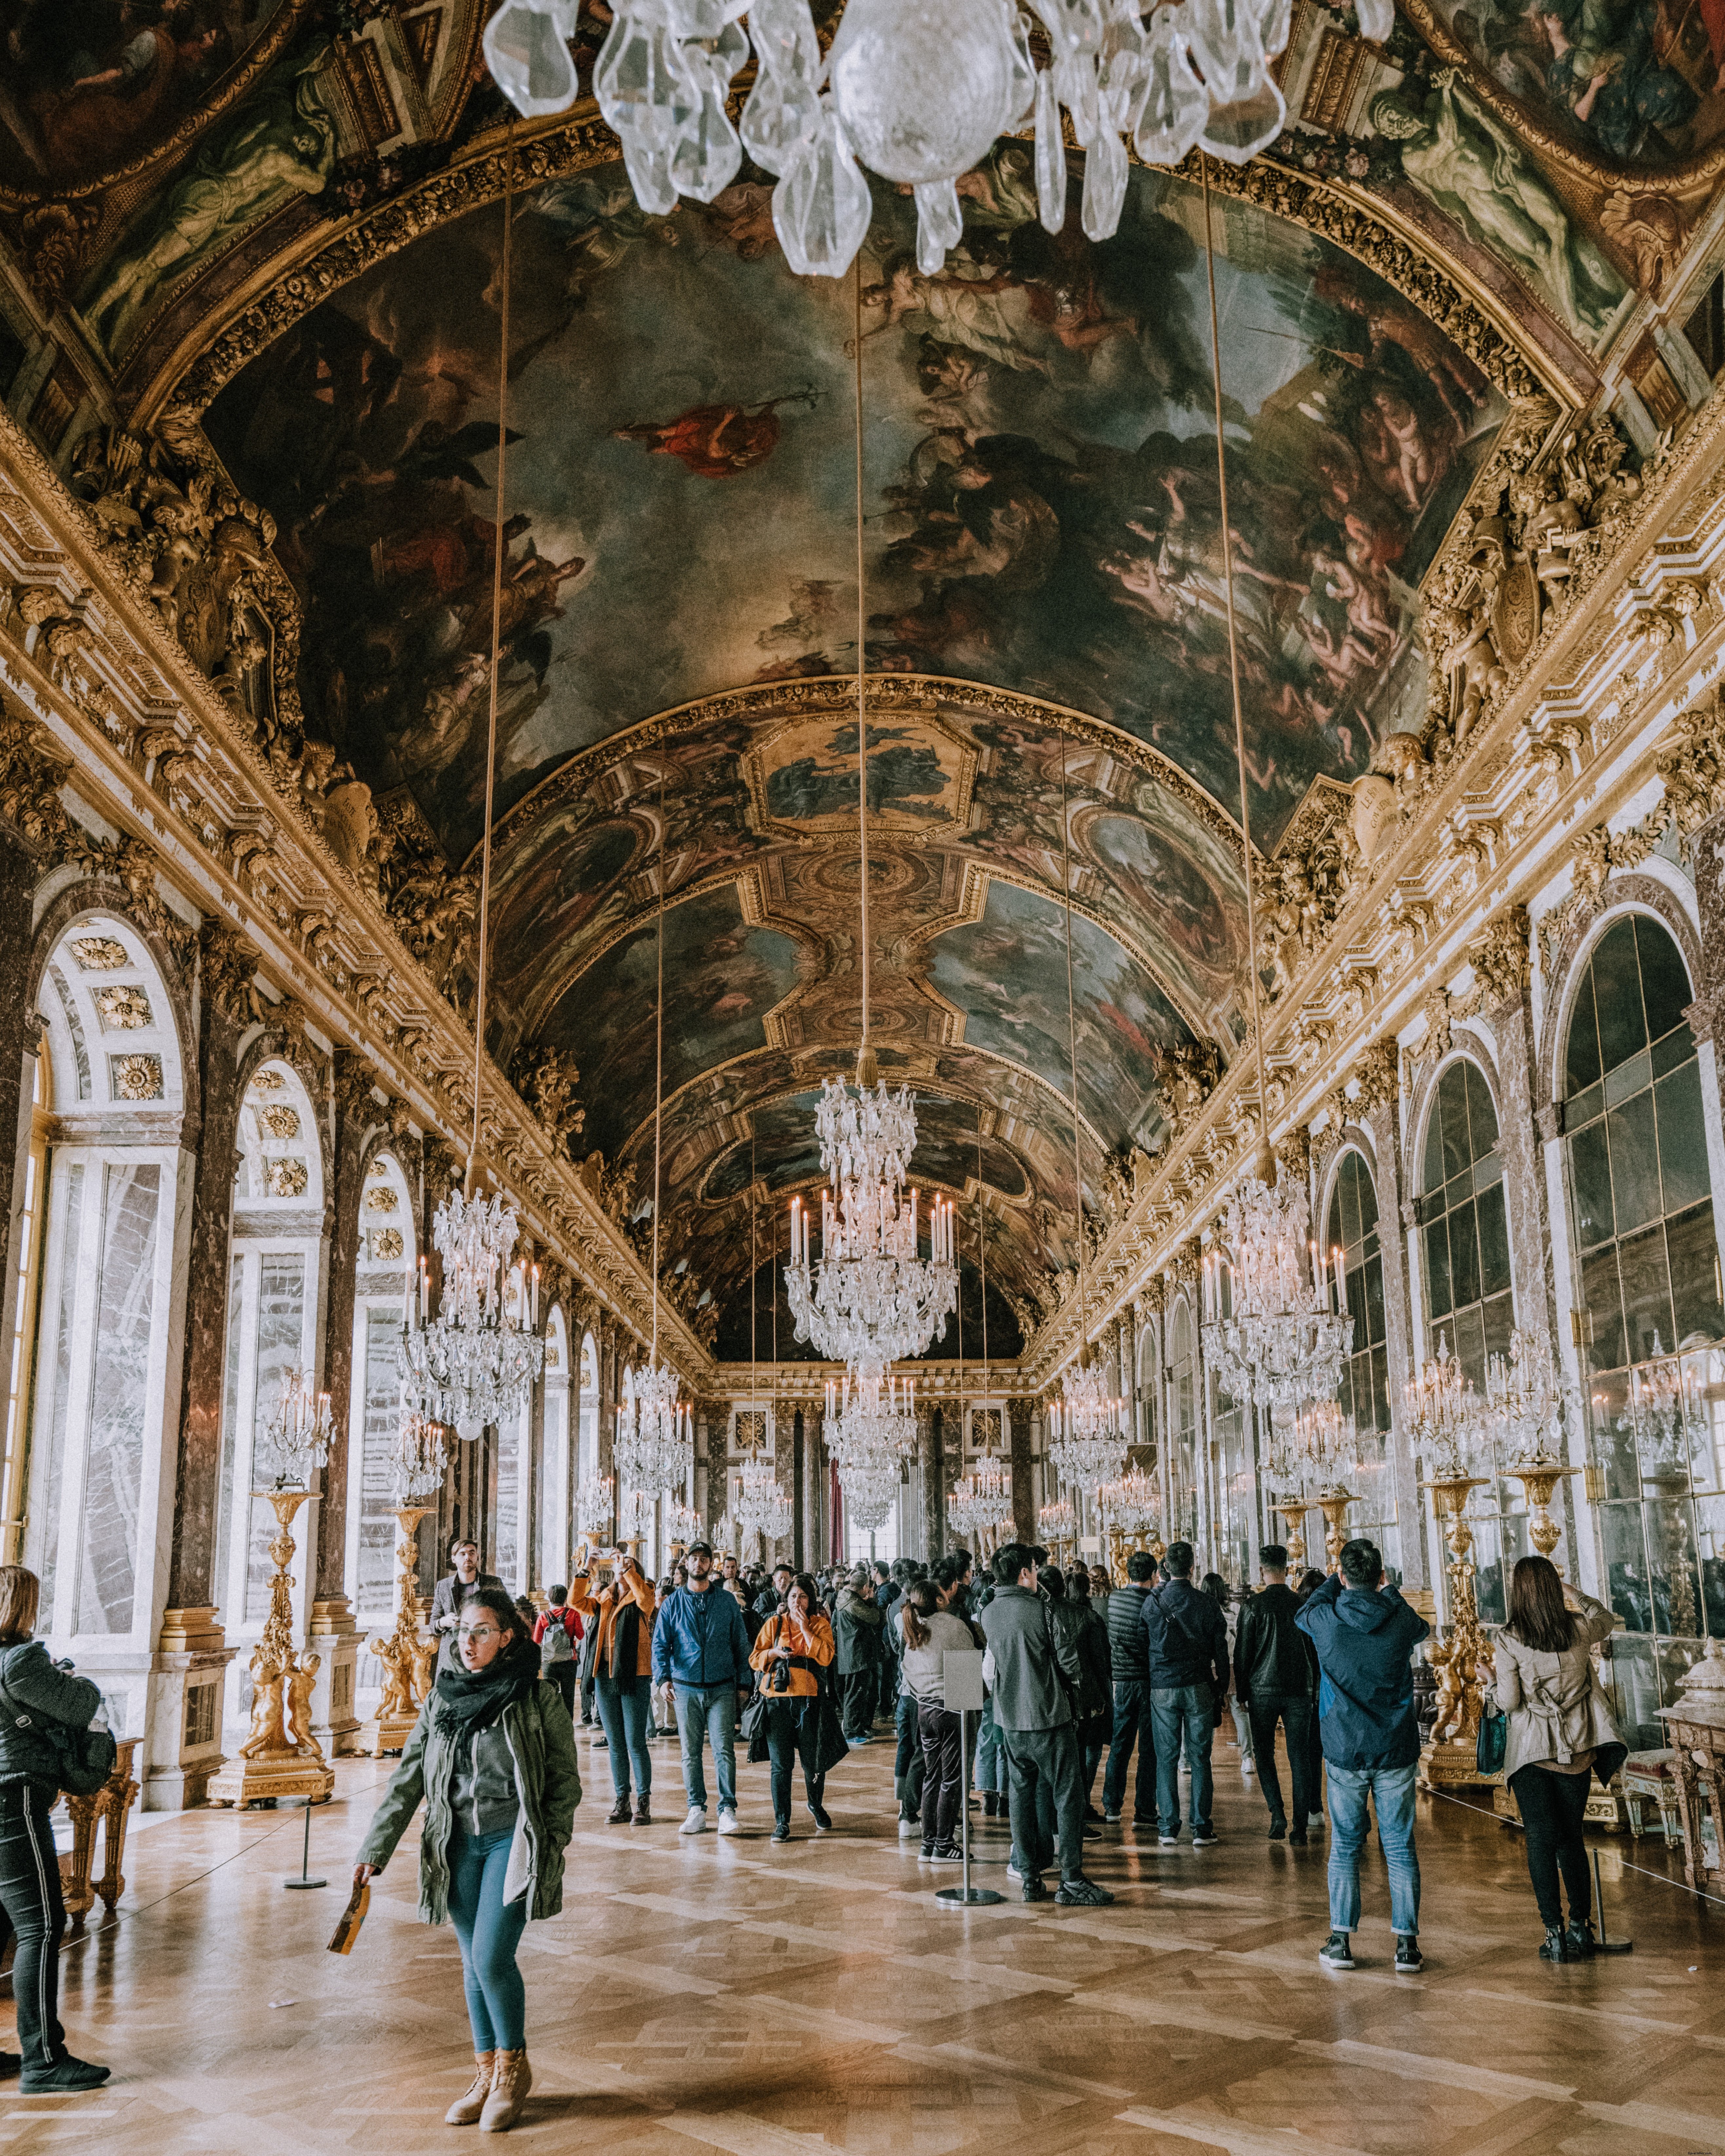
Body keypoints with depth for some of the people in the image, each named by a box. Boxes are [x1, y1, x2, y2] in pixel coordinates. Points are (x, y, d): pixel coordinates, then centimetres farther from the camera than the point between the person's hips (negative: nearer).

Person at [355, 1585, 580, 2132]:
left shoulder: (538, 1698, -5)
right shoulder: (441, 1699, 6)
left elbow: (565, 1779, -1)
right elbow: (408, 1779, 7)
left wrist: (551, 1849, -8)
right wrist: (374, 1851, 2)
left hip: (512, 1841, -4)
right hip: (459, 1845, 4)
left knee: (491, 1957, -11)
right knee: (474, 1964, 10)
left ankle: (513, 2069, 11)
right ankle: (487, 2077, 25)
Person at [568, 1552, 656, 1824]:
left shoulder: (640, 1599, -1)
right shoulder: (603, 1601, 14)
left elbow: (646, 1599, -23)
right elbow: (578, 1602, 3)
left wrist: (629, 1568, -22)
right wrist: (585, 1574, -5)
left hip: (634, 1677, -5)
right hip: (605, 1678, 6)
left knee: (635, 1743, -5)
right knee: (615, 1745, 10)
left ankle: (644, 1803, 2)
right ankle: (621, 1803, 17)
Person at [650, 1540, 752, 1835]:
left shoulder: (726, 1602, 6)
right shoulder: (673, 1603, 7)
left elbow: (741, 1643, 8)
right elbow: (660, 1644, 4)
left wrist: (743, 1682, 3)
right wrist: (663, 1678, -11)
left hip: (722, 1688, -1)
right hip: (687, 1688, 1)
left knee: (724, 1749, -7)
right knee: (691, 1752, 5)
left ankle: (727, 1811, -5)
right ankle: (697, 1811, 12)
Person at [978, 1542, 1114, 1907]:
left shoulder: (989, 1614, 2)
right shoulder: (1042, 1610, -15)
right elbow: (1068, 1660, -11)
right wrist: (1074, 1680, 9)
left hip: (1009, 1720, 6)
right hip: (1048, 1717, -6)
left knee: (1022, 1795, 13)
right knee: (1068, 1797, 1)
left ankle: (1029, 1876, 14)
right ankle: (1072, 1880, 1)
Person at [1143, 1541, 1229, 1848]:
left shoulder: (1152, 1602, -3)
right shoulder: (1206, 1605, -4)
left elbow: (1143, 1646, 5)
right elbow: (1221, 1652, 1)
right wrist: (1222, 1688, 11)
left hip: (1162, 1688, 0)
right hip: (1199, 1689, 0)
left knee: (1167, 1759, 7)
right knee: (1200, 1759, 5)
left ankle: (1168, 1828, 7)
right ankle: (1202, 1829, 5)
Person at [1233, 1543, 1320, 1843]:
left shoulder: (1254, 1605, -7)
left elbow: (1242, 1652, -4)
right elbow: (1315, 1652, 8)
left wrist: (1242, 1693, 6)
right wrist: (1314, 1690, 17)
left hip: (1263, 1691, -2)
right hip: (1299, 1691, 2)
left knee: (1264, 1753, 12)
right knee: (1300, 1759, 6)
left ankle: (1277, 1814, -2)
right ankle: (1300, 1827, 4)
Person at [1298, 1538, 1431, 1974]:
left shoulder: (1326, 1620, -10)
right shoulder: (1402, 1620, -9)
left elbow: (1302, 1613, 15)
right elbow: (1422, 1629, 17)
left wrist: (1335, 1581, 22)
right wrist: (1388, 1592, 25)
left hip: (1344, 1753, 0)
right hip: (1396, 1752, 1)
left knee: (1345, 1846, 9)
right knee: (1400, 1848, 7)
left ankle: (1341, 1942, 11)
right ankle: (1407, 1945, 7)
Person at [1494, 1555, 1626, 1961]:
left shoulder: (1509, 1640, -13)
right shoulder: (1579, 1629, -5)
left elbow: (1509, 1702, -11)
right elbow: (1607, 1620, 19)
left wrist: (1491, 1681, 8)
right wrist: (1573, 1593, 27)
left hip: (1532, 1752, -3)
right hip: (1577, 1749, 3)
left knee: (1541, 1841, 4)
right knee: (1572, 1838, 15)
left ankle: (1555, 1935, 2)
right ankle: (1580, 1928, 21)